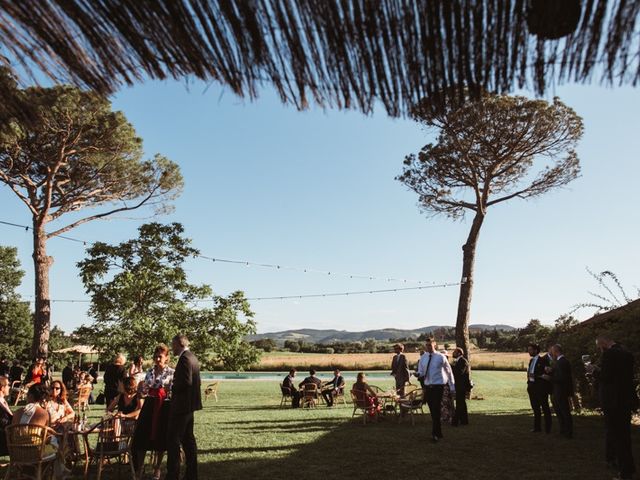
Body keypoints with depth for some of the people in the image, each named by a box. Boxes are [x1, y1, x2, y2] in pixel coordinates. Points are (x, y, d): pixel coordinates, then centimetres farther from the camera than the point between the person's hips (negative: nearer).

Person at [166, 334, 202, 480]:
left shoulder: (184, 358, -17)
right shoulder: (192, 357, 13)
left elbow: (186, 381, -25)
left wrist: (172, 387, -11)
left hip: (182, 405, -10)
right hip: (190, 403, 10)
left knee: (173, 440, -4)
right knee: (188, 438, 14)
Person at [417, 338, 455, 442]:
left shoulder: (441, 357, -6)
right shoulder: (423, 358, 5)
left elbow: (449, 371, 2)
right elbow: (420, 371, 11)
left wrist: (452, 387, 5)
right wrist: (420, 374, -14)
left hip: (438, 386, -5)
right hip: (427, 386, 5)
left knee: (436, 410, -11)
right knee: (432, 411, 11)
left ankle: (435, 434, -6)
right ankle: (438, 432, 23)